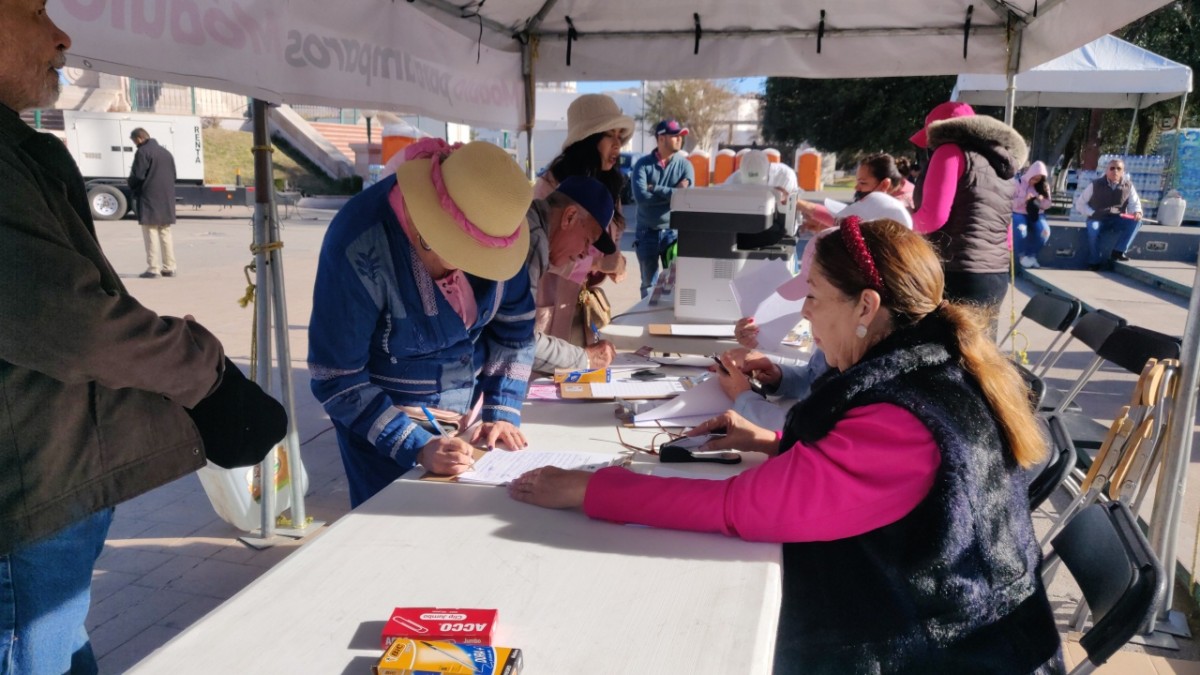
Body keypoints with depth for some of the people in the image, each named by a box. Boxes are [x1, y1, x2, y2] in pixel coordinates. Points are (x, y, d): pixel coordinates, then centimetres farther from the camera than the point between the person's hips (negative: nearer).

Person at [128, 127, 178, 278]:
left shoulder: (143, 152, -9)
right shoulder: (166, 152, 14)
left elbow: (138, 176, -13)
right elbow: (173, 175, 18)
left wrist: (132, 187, 5)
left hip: (149, 199, -7)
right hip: (167, 200, 7)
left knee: (151, 235, -3)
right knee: (165, 234, 13)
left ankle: (153, 269, -3)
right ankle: (169, 268, 13)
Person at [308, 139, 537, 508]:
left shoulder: (489, 228, -16)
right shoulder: (359, 250, -29)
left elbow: (514, 326, -2)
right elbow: (336, 380, -22)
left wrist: (503, 412, -9)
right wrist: (418, 447, -28)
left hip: (471, 413, 4)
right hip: (387, 421, -4)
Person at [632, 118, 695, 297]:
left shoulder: (685, 165, 0)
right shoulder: (643, 164, -4)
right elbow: (640, 196, -19)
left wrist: (655, 189, -15)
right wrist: (673, 192, -17)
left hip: (674, 231, 1)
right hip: (647, 232, -1)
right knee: (649, 283, 9)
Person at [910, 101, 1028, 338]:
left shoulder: (952, 152, -3)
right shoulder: (1001, 165, 21)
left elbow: (933, 217, -12)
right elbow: (1004, 235, 21)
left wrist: (901, 222, 4)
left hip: (957, 276, -8)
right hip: (996, 277, 8)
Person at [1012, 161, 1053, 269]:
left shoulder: (1044, 186, 10)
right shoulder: (1019, 183, -2)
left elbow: (1047, 204, 9)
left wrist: (1042, 200, -14)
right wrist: (1024, 199, -23)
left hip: (1036, 214, 3)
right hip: (1019, 213, -3)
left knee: (1044, 232, -28)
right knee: (1020, 230, -37)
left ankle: (1032, 254, -5)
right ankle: (1022, 255, -13)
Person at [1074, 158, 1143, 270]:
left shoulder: (1128, 186, 0)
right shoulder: (1096, 185, -7)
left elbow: (1135, 203, 6)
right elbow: (1080, 204, -2)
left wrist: (1137, 212, -18)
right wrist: (1092, 213, -16)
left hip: (1117, 219, 3)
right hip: (1098, 218, -3)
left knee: (1136, 222, -25)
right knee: (1093, 228, -36)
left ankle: (1118, 252, -22)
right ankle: (1094, 261, -19)